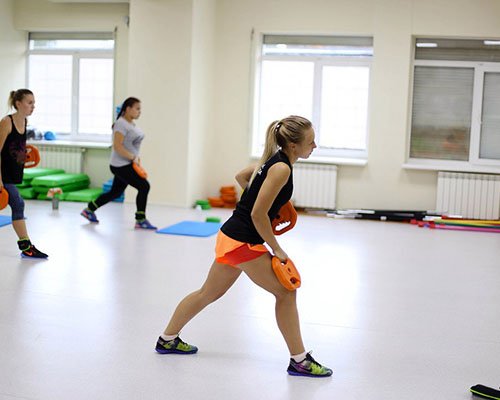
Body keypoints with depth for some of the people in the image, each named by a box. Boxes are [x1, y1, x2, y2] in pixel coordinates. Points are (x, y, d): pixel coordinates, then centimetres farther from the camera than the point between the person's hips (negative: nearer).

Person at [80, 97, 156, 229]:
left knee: (115, 193, 18)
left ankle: (89, 210, 32)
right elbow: (117, 146, -24)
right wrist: (133, 158, -25)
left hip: (127, 164, 10)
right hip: (121, 166, -10)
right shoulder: (121, 124, -17)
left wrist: (136, 158, 14)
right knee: (144, 186, -13)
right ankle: (140, 221, -5)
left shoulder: (131, 124, 13)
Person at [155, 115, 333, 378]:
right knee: (286, 292, -1)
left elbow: (241, 176, 23)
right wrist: (276, 250, -16)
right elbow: (258, 214, -23)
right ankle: (299, 361, 6)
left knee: (208, 294, 22)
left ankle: (167, 340, 37)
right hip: (243, 243, -10)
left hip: (231, 236, 10)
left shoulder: (274, 159, 7)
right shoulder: (281, 168, -20)